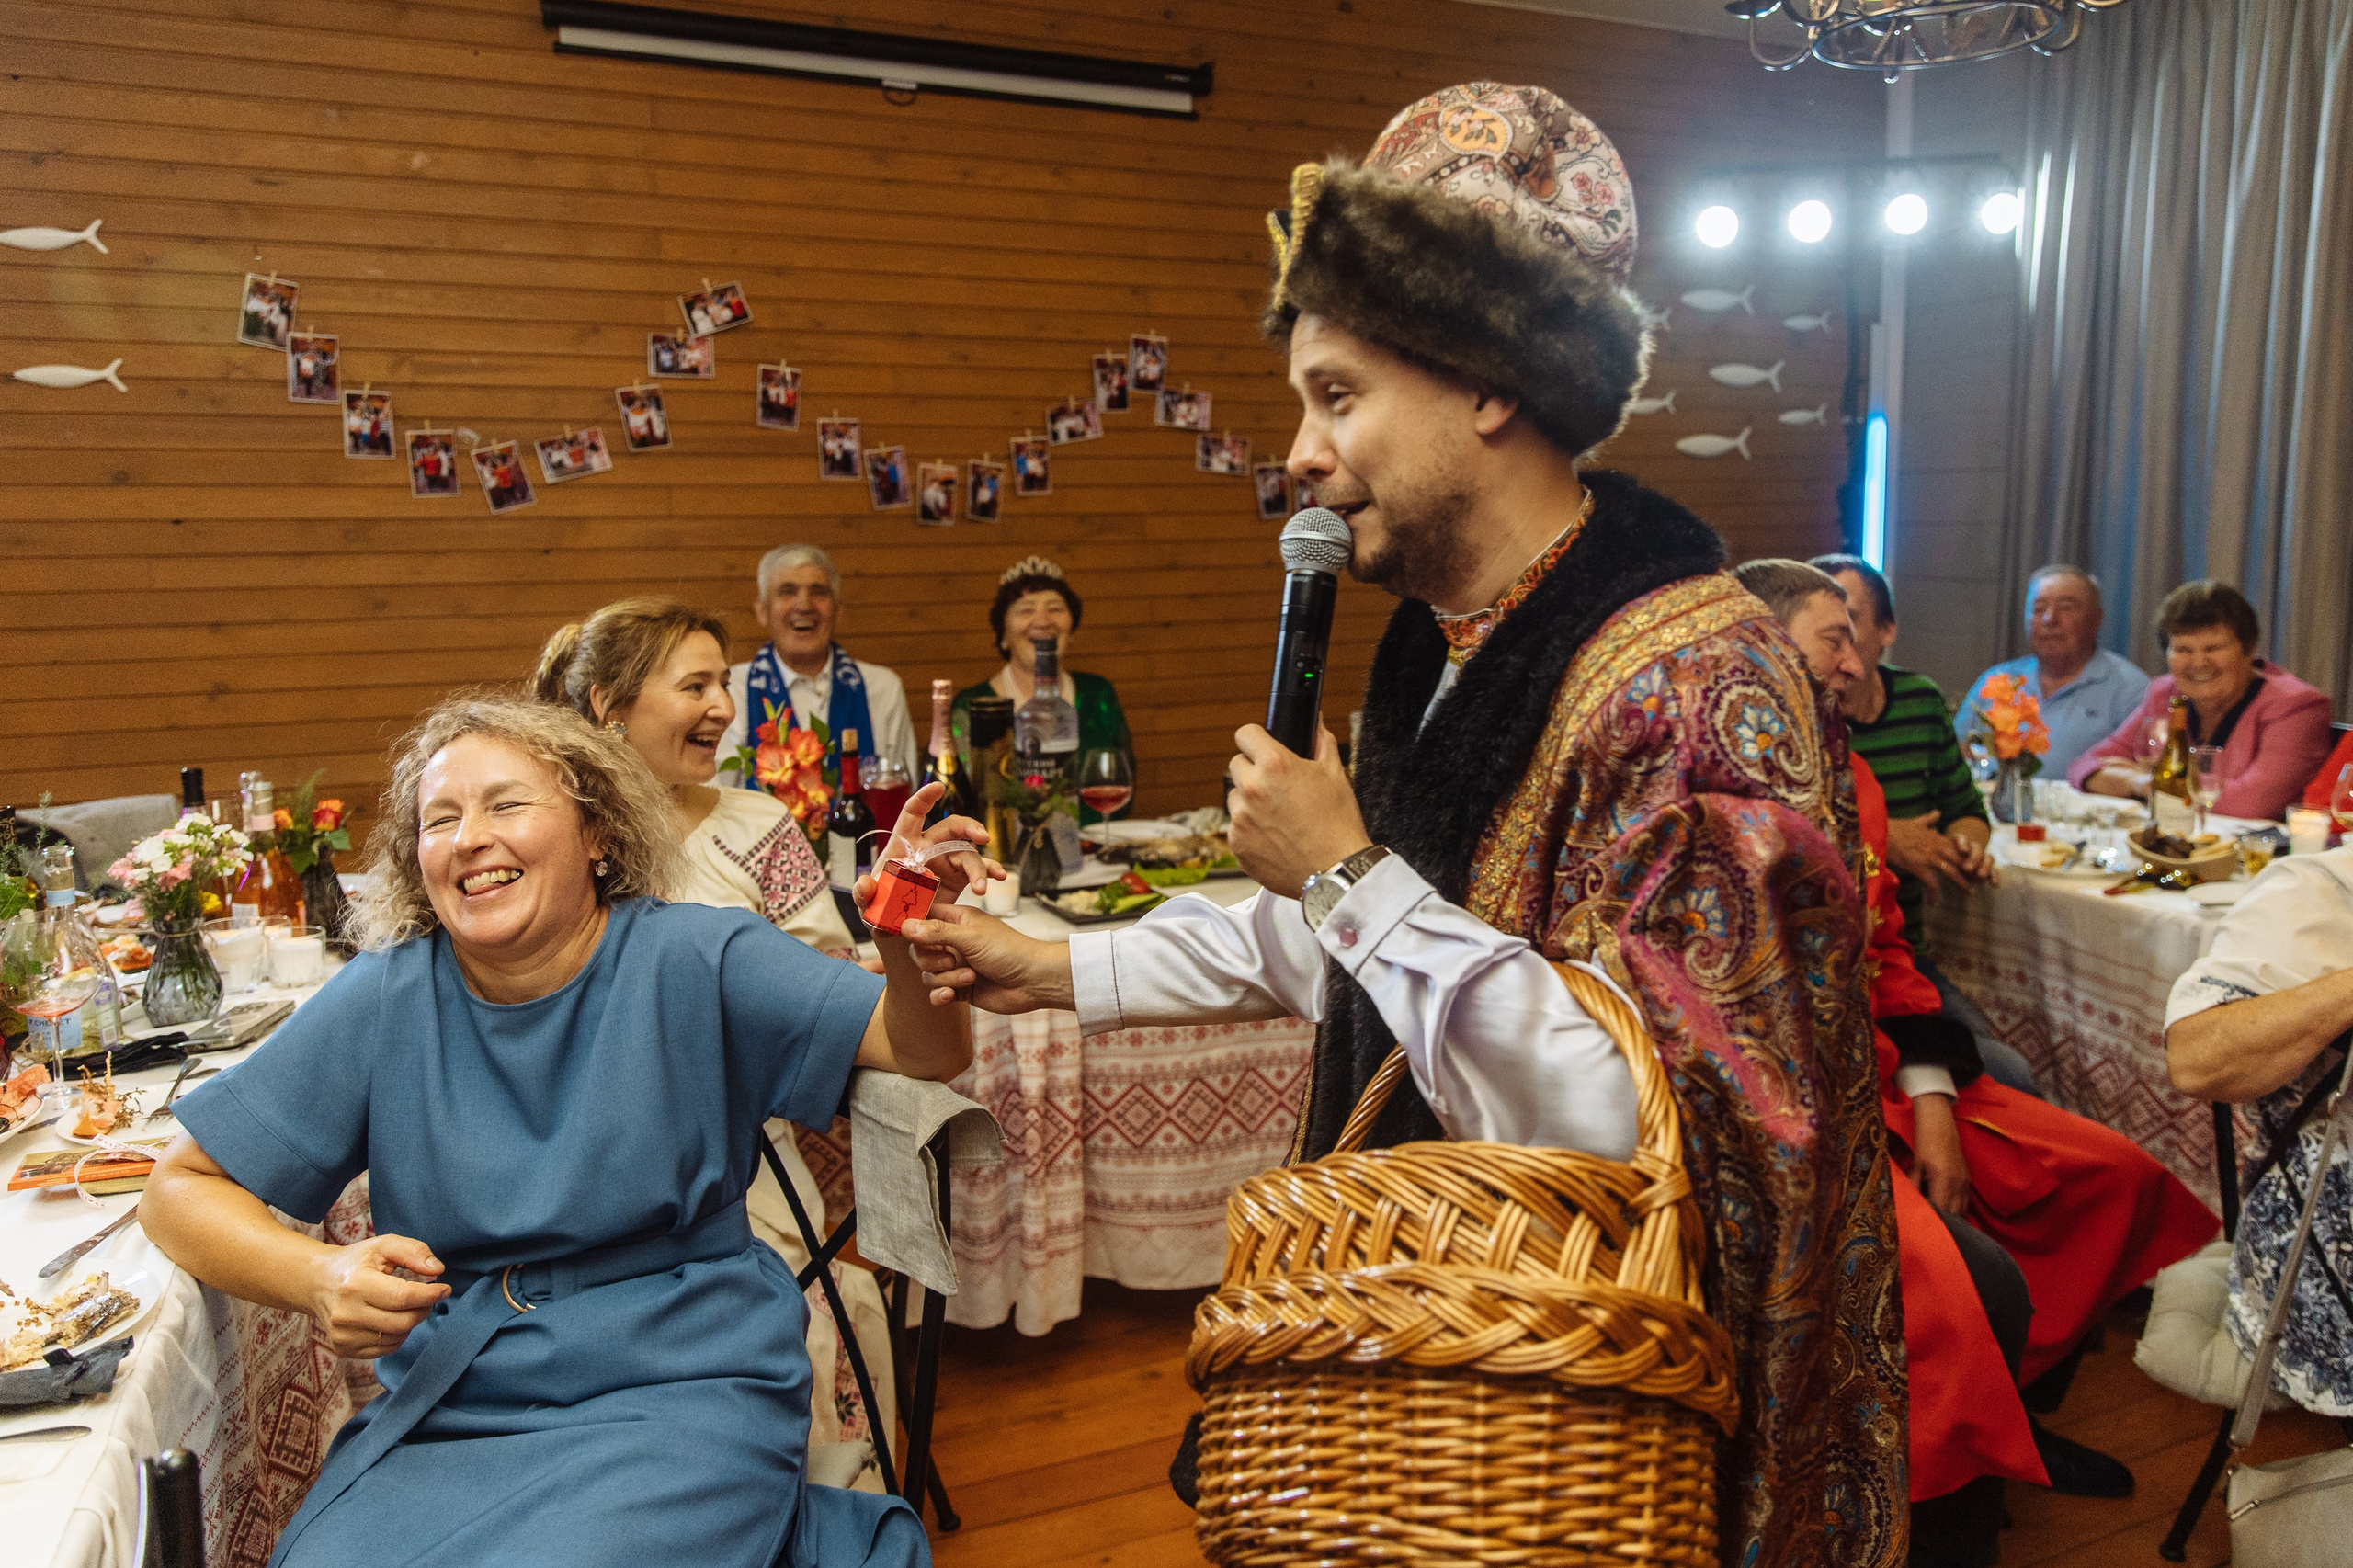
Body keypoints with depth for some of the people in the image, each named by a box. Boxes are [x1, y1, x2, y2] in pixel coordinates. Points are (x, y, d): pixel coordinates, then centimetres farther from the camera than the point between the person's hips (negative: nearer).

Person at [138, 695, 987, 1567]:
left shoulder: (693, 963, -7)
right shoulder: (381, 1002, -1)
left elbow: (925, 1049, -12)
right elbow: (181, 1188, 5)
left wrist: (907, 936, -35)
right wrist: (319, 1280, -15)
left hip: (681, 1392, -3)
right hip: (443, 1416, 3)